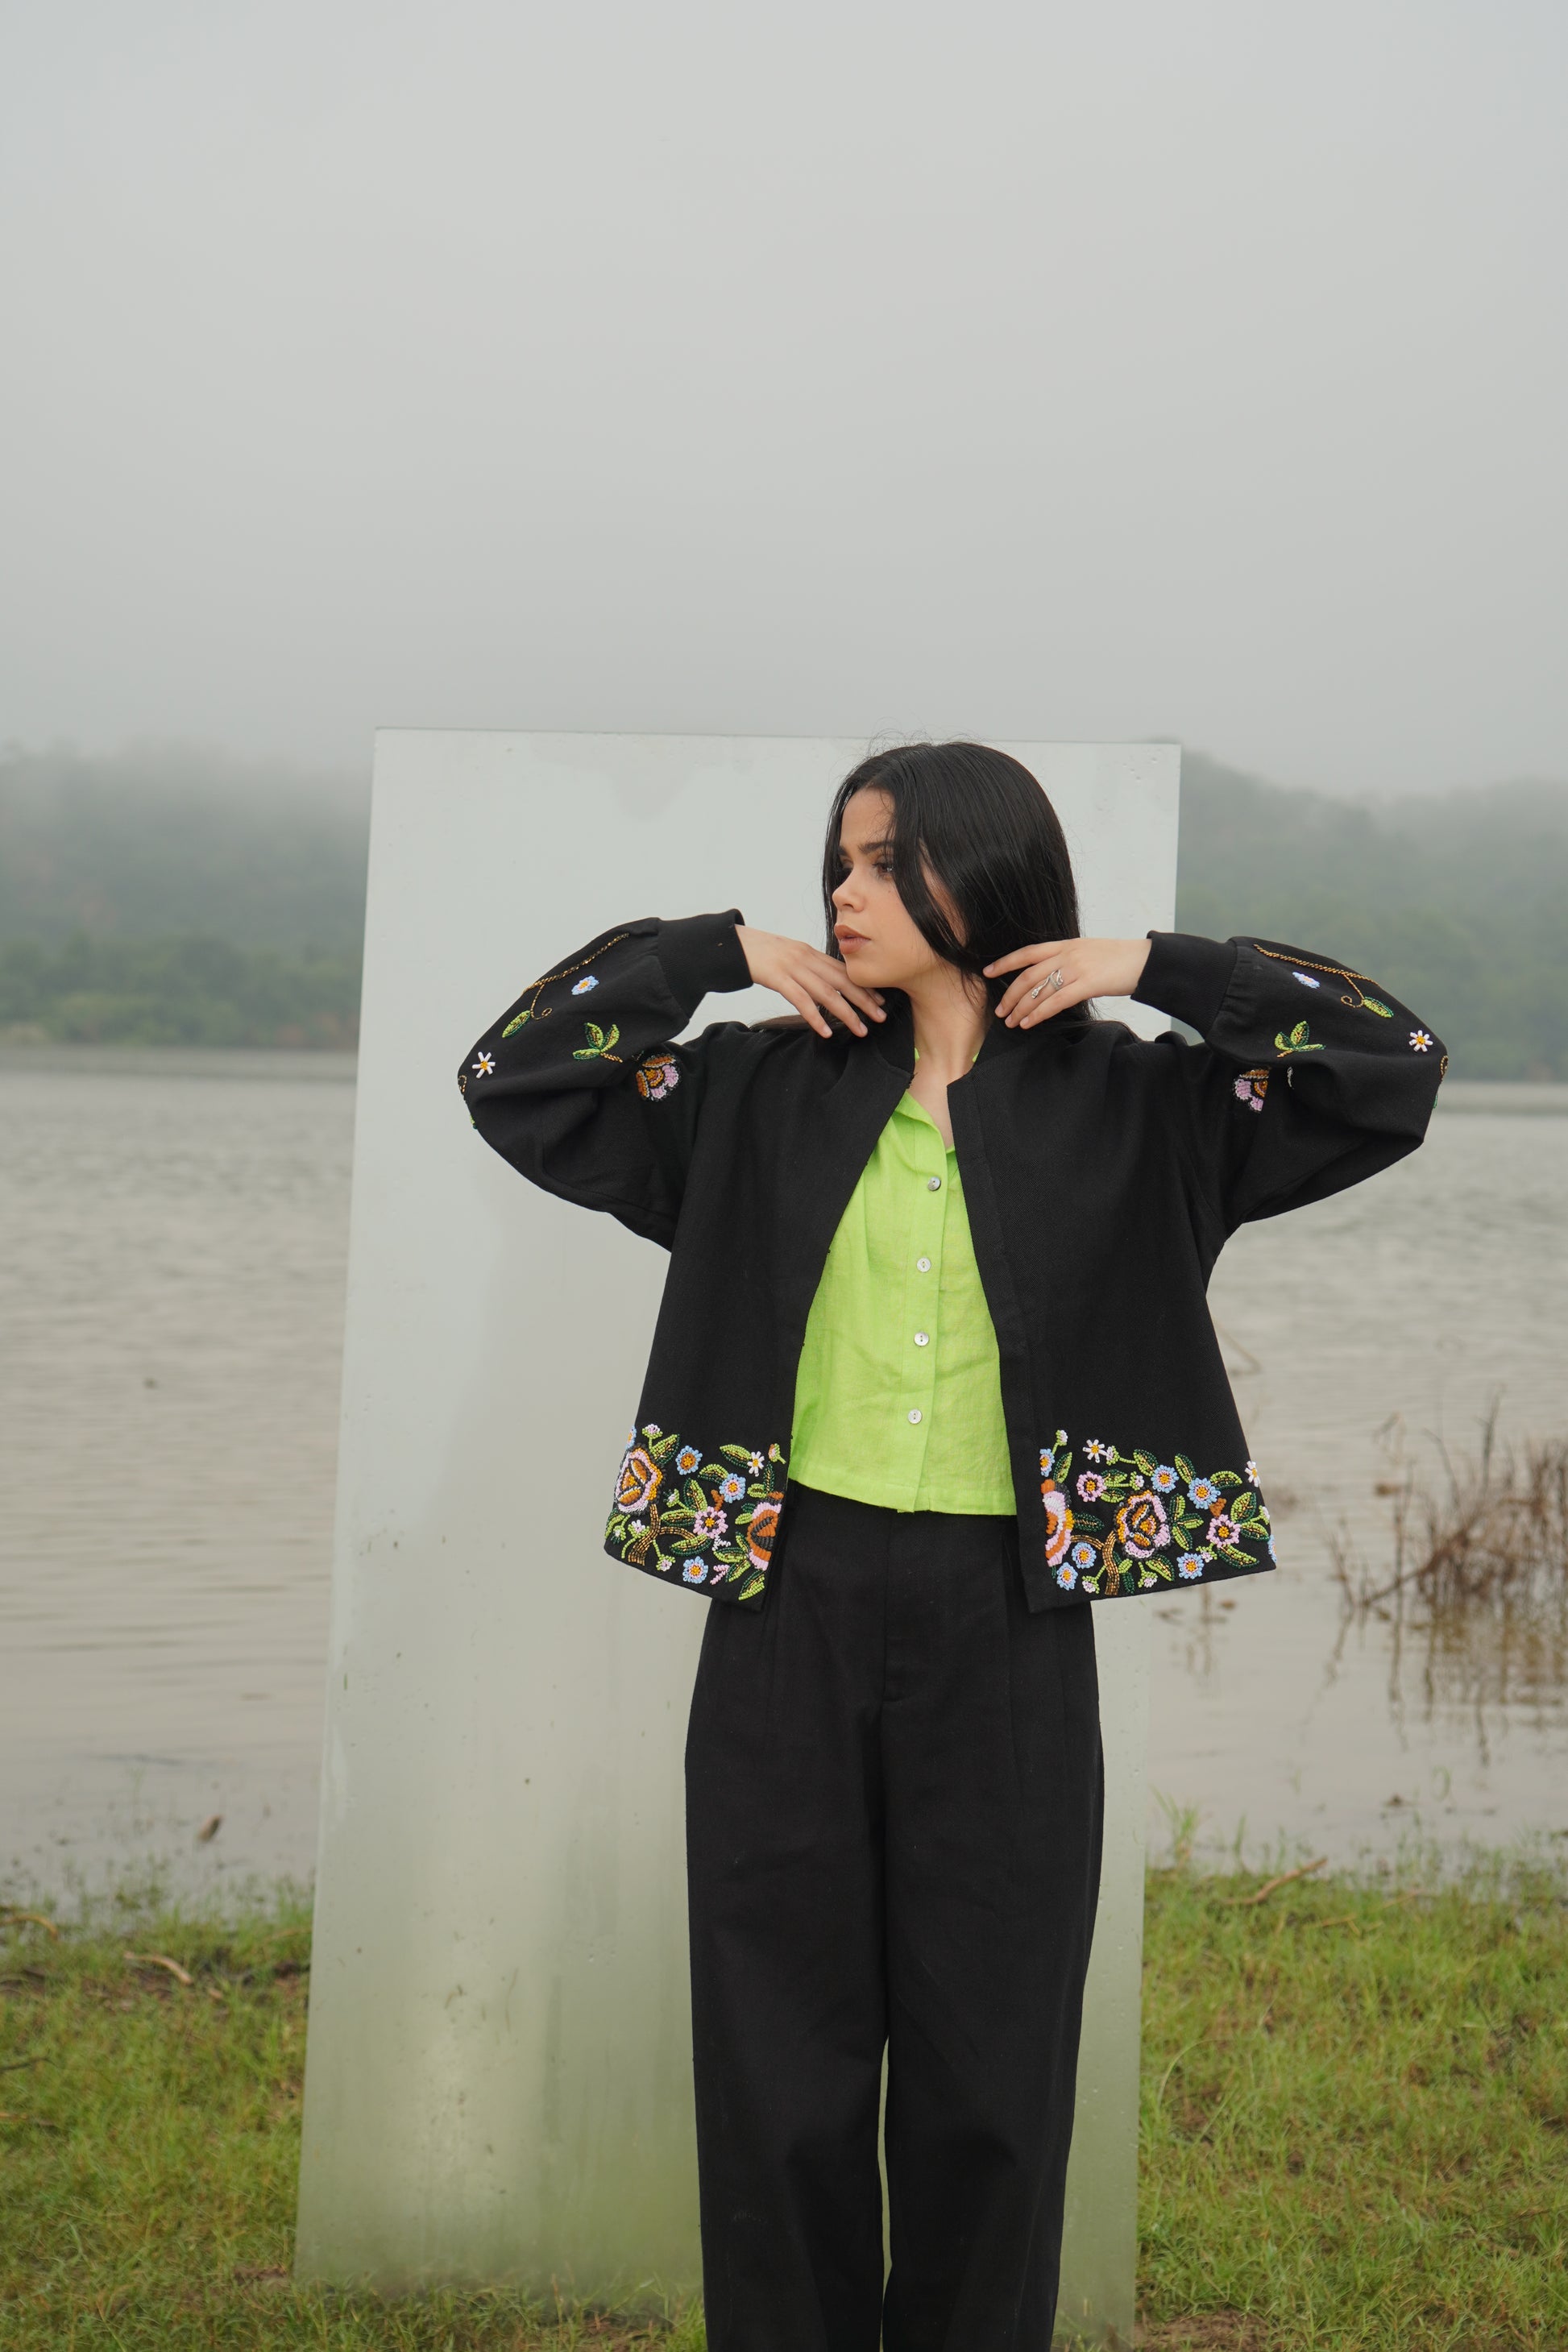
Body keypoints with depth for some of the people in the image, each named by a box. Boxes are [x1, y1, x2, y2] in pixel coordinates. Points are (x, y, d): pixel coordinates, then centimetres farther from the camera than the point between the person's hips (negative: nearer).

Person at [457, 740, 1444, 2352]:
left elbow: (1393, 1069, -3)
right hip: (792, 1612, 1)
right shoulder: (767, 1092, 6)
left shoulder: (1130, 1103, 1)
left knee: (987, 2066, 8)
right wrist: (716, 950, 2)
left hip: (1003, 1628, -1)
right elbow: (513, 1079, 7)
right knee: (780, 2055, 7)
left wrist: (1151, 967, -4)